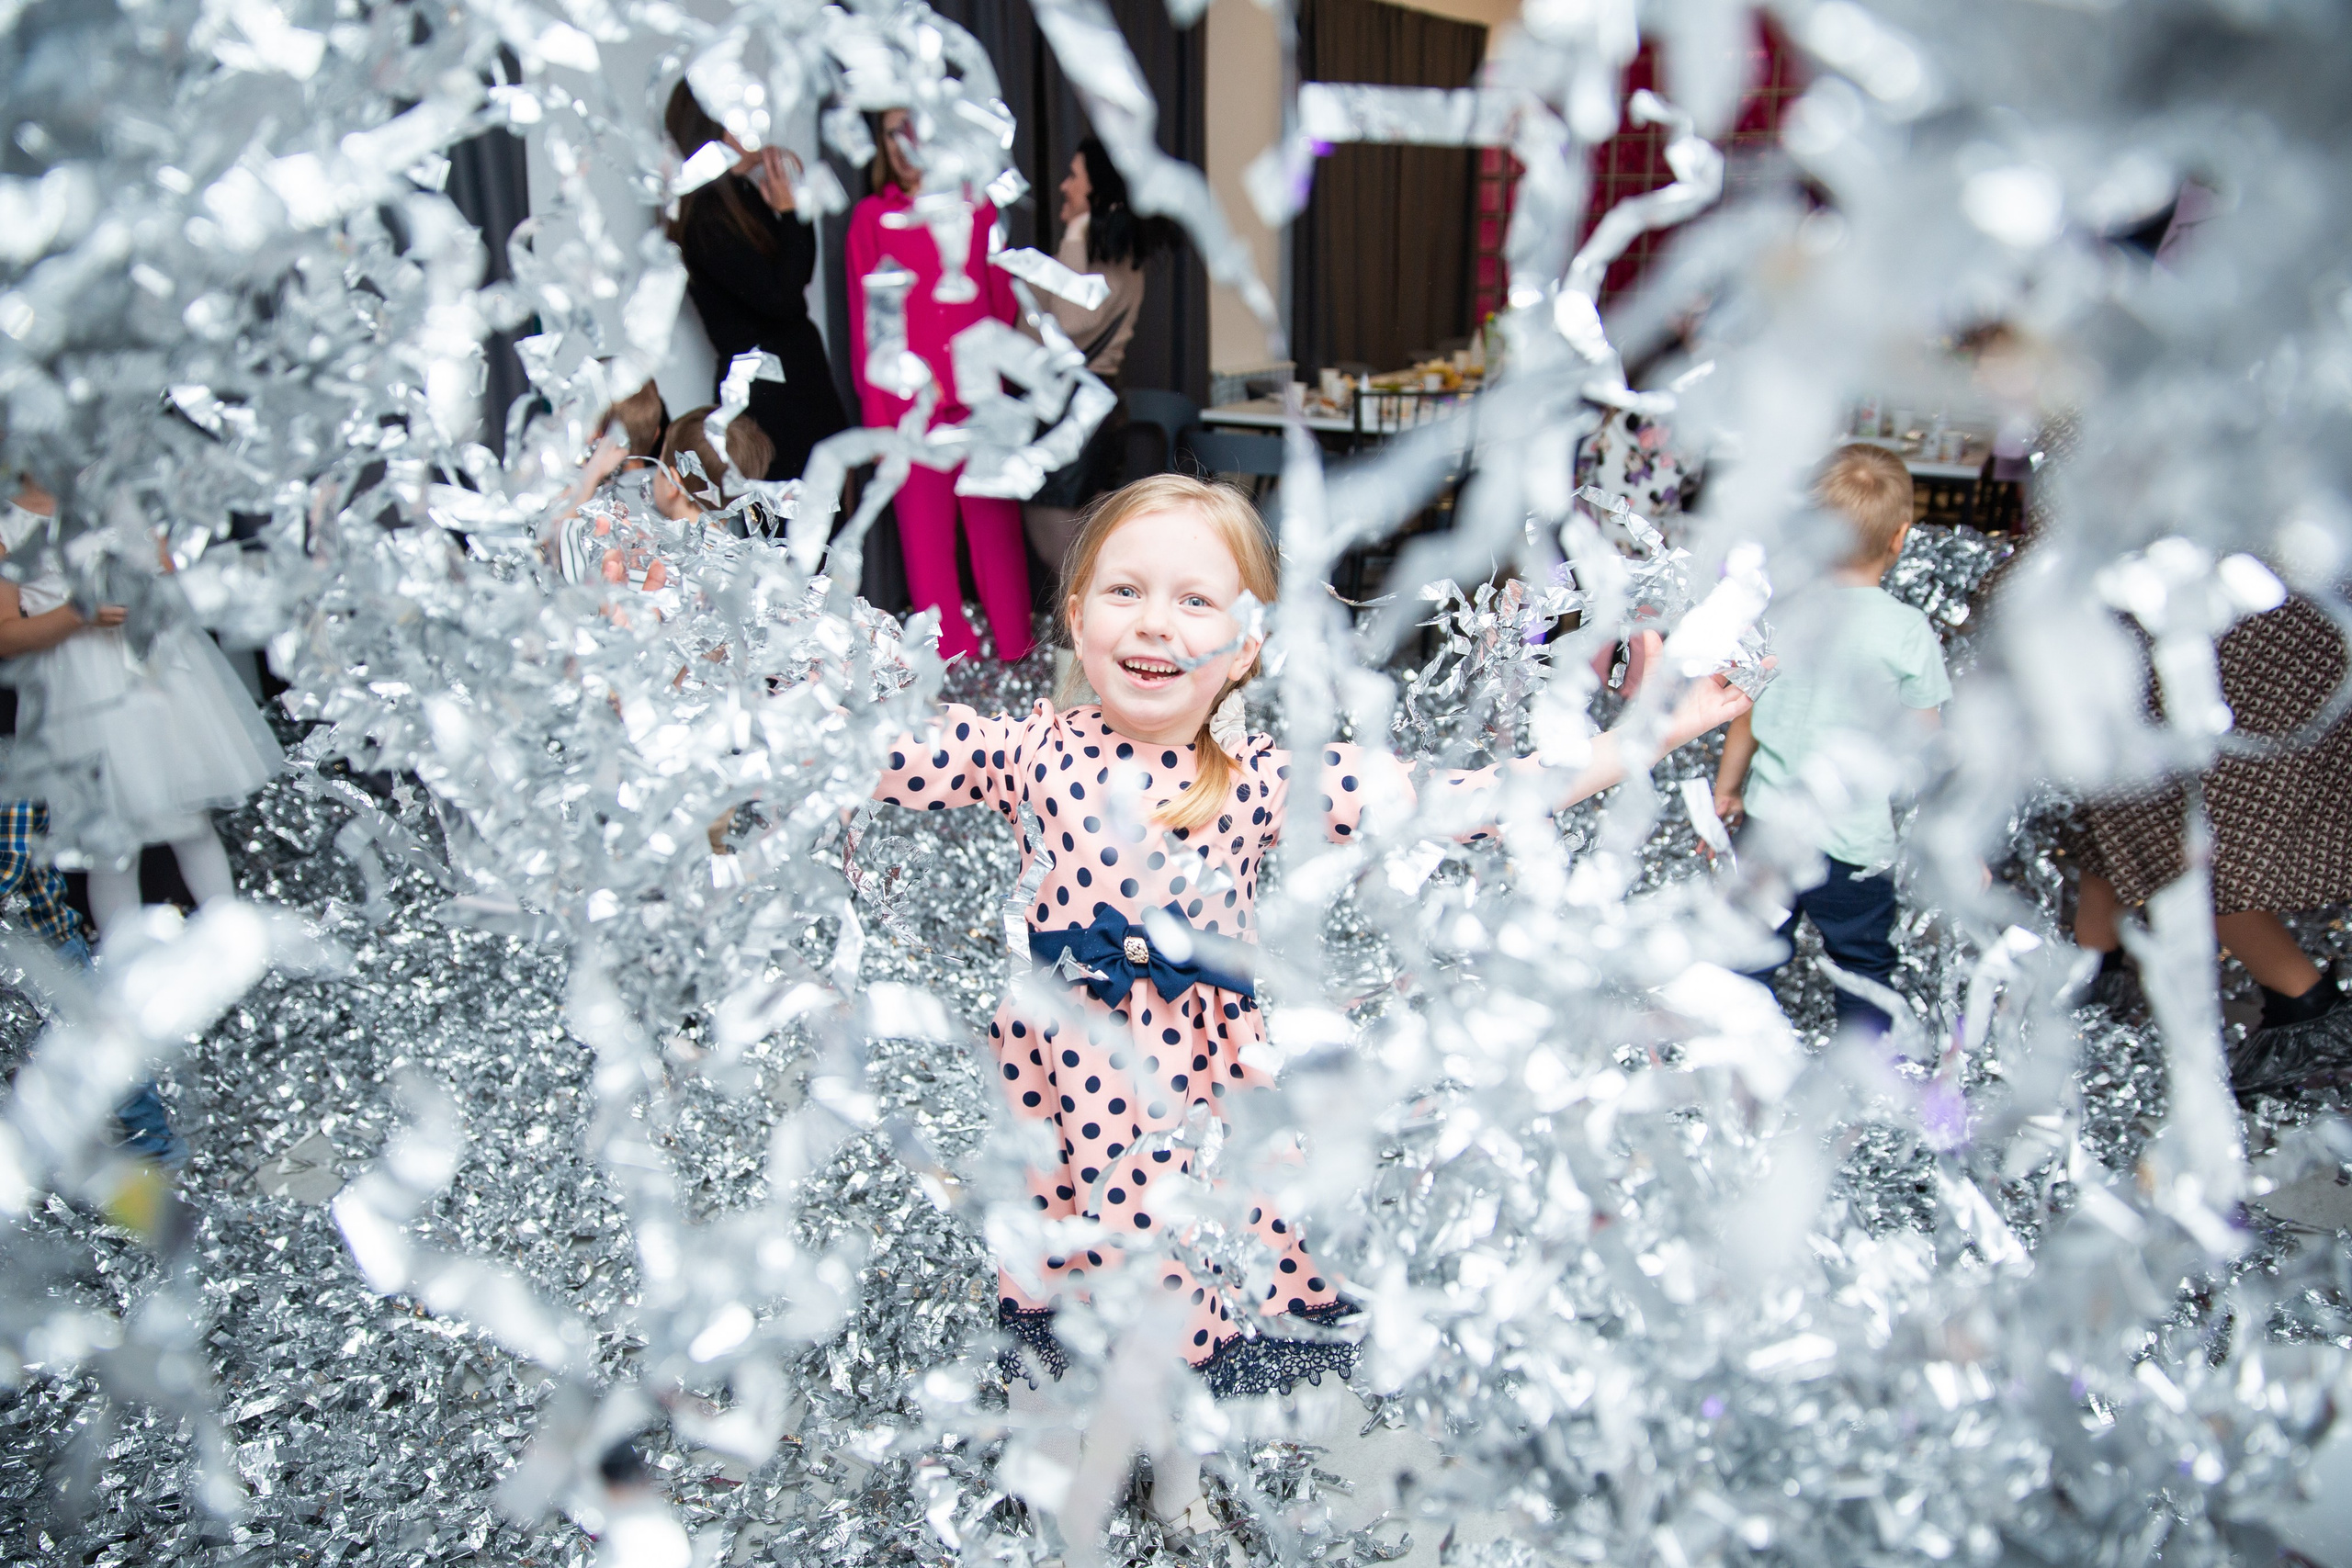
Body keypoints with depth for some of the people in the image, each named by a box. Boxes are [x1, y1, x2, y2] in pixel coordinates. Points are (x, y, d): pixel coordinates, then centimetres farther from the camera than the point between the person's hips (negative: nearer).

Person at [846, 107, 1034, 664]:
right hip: (911, 404, -1)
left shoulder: (979, 210, 10)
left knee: (996, 523, 3)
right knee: (925, 531, 2)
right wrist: (877, 414, 0)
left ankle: (1016, 649, 13)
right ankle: (953, 654, 11)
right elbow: (865, 324, 5)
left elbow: (1004, 303, 15)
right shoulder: (872, 217, 7)